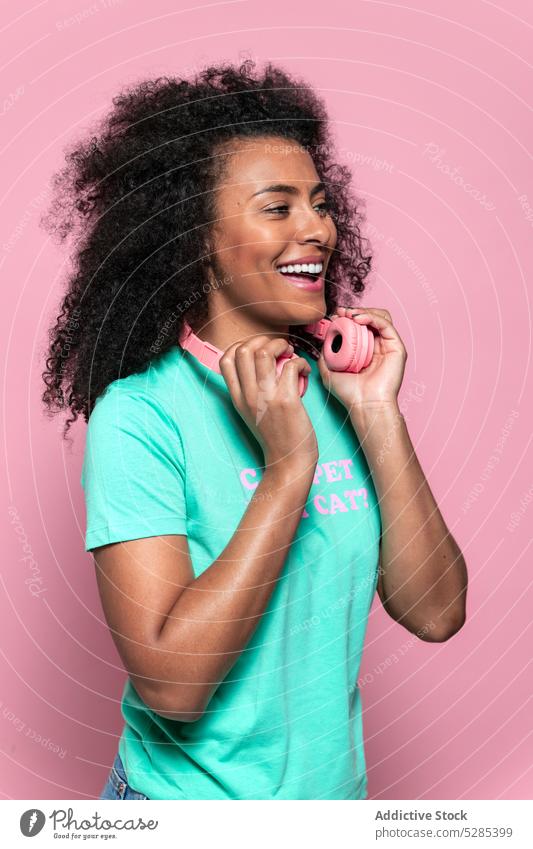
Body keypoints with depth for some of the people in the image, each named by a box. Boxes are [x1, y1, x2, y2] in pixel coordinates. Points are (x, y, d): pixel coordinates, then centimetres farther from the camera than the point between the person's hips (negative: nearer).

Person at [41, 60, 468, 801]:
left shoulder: (330, 389, -5)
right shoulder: (140, 414, -20)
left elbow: (435, 614, -9)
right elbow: (169, 684, -26)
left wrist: (378, 416, -17)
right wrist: (288, 466, -28)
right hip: (191, 796, -5)